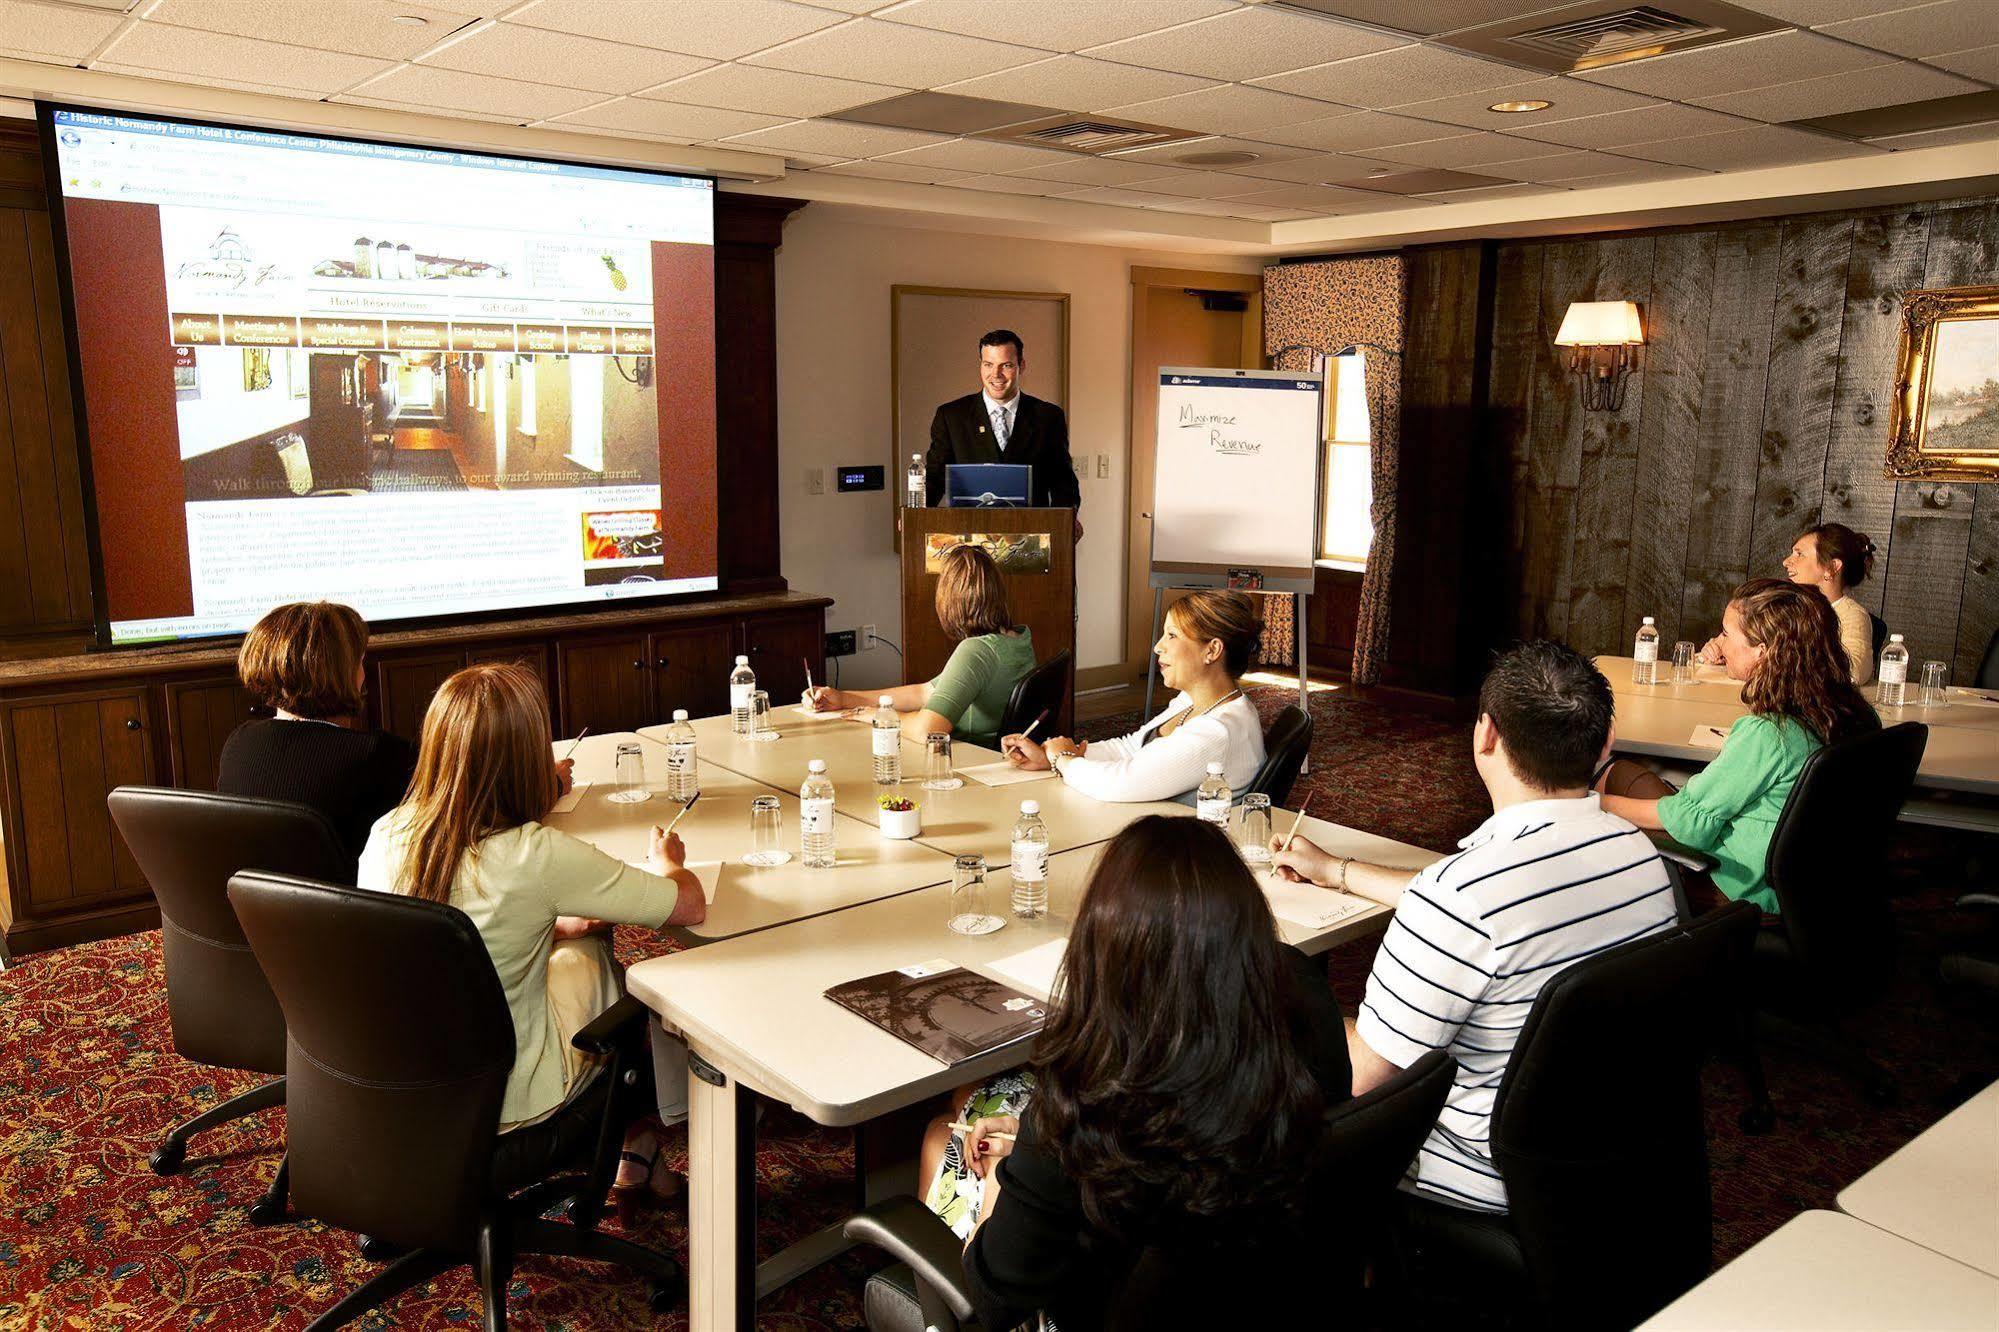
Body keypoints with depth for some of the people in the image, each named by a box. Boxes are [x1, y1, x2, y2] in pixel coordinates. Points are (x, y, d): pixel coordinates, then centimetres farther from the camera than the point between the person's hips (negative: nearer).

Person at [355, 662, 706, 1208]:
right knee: (593, 961, 21)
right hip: (507, 1102, -5)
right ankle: (634, 1144, 41)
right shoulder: (537, 857, -28)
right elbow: (691, 905, -17)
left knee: (575, 950, 24)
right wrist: (668, 864, 4)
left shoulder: (385, 836, -12)